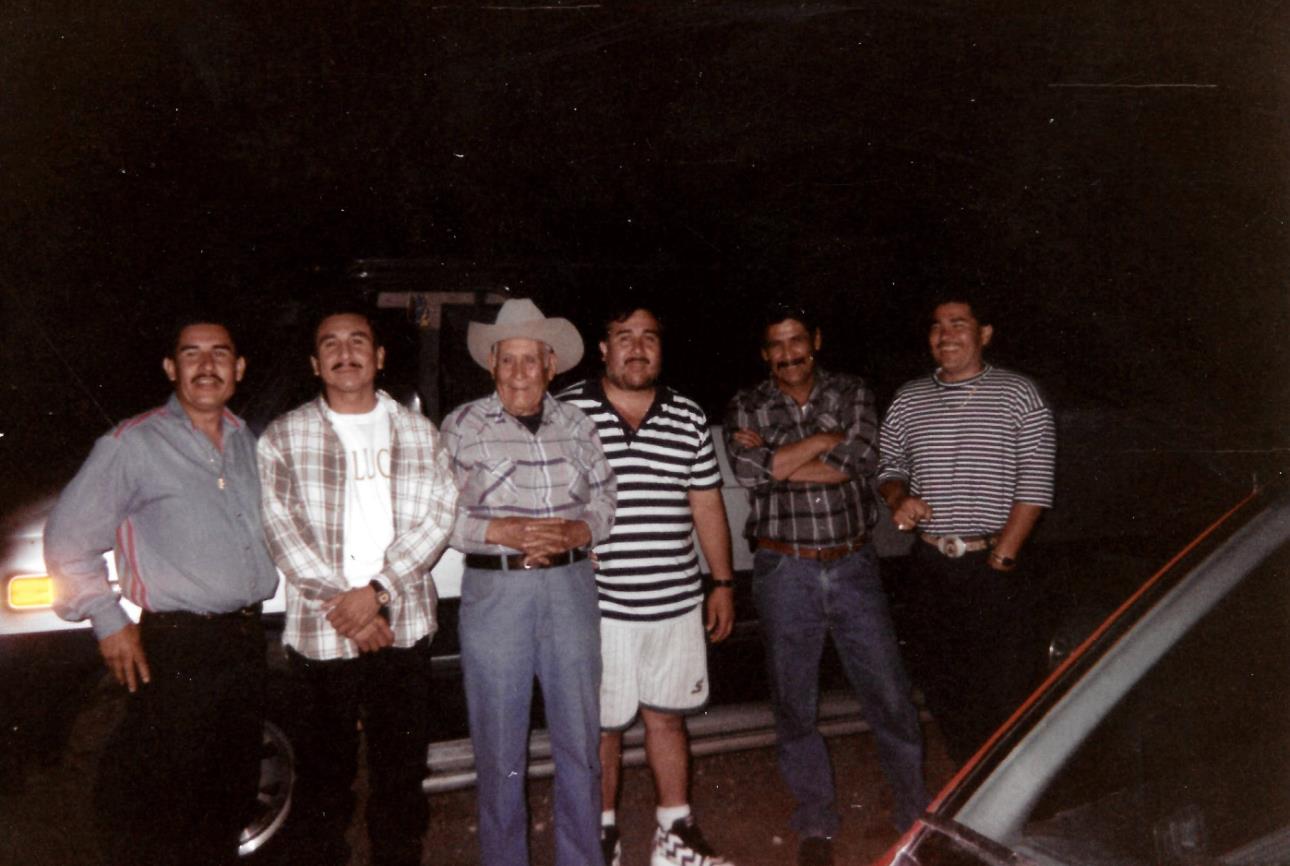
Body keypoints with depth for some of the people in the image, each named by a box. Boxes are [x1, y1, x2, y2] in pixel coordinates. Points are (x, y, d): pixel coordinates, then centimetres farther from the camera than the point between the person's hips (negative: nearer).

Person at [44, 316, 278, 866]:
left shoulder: (248, 442, 11)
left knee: (234, 795, 17)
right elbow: (68, 537, -7)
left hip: (246, 641, 6)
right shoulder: (133, 446, -8)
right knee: (167, 806, 1)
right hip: (176, 650, -6)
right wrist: (108, 622, -9)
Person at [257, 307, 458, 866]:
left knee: (402, 772, 12)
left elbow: (438, 515, -3)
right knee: (322, 777, 7)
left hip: (404, 629, 2)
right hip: (319, 636, -1)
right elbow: (282, 531, -5)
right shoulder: (283, 437, 4)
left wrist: (377, 590, -14)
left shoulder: (418, 431, 8)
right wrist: (343, 606, -13)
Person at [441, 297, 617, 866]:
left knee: (580, 740, 11)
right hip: (494, 592, -2)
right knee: (499, 750, 7)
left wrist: (572, 532, -11)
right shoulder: (463, 426, 0)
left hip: (570, 589, 3)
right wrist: (505, 531, -17)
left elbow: (606, 502, 9)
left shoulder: (576, 425, 9)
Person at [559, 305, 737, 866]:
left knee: (667, 716, 14)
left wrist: (723, 582, 12)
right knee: (603, 725, 9)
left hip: (676, 603, 3)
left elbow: (707, 504, 13)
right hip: (599, 604, -3)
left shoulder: (689, 417, 7)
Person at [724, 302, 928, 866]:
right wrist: (825, 440, -13)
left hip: (853, 566, 1)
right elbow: (749, 470, -17)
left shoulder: (851, 394, 5)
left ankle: (914, 811, 25)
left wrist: (778, 458, -13)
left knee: (888, 694, 6)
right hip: (784, 571, 0)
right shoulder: (746, 407, 2)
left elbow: (862, 460, -13)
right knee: (794, 704, 9)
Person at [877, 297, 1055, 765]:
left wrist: (1002, 555, -10)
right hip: (932, 564, 4)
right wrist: (898, 498, -5)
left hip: (995, 564, -3)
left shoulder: (1018, 395, 0)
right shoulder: (909, 400, 10)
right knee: (943, 683, 10)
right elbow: (888, 466, 18)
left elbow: (1034, 486, -5)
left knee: (1002, 683, -2)